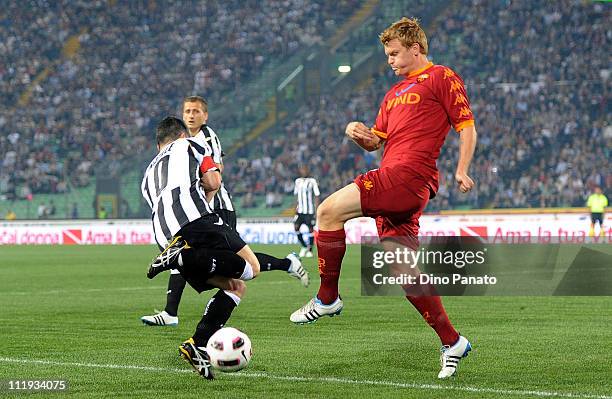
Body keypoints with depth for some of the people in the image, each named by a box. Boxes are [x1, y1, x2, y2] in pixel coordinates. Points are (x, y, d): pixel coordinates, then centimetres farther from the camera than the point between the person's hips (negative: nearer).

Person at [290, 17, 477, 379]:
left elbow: (467, 126, -2)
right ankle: (452, 342, 9)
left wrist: (461, 170, -15)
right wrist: (359, 134, 5)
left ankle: (327, 298, -8)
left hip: (408, 175, -9)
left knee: (329, 211, -19)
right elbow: (376, 141, 29)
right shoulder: (395, 93, 28)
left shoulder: (442, 78, 3)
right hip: (392, 182, 9)